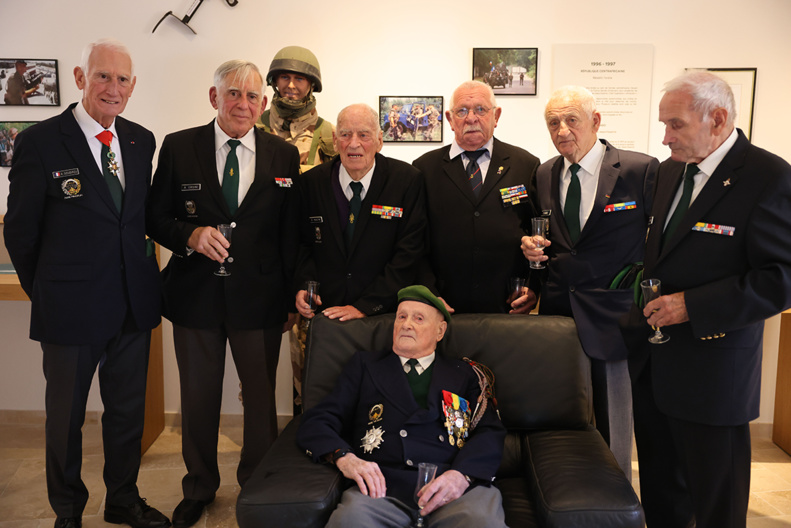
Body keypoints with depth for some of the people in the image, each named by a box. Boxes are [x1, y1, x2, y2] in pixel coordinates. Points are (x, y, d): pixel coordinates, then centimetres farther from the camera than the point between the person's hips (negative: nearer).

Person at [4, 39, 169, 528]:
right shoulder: (39, 142, -10)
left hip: (134, 300, 4)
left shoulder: (141, 141, 4)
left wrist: (143, 270, 5)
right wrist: (47, 294, 2)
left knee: (129, 409, 17)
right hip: (72, 305, -4)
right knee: (66, 415, 14)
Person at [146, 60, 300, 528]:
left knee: (261, 398, 10)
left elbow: (290, 234, 3)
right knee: (198, 398, 15)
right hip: (195, 295, 1)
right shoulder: (178, 147, 0)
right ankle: (199, 489, 38)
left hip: (259, 296, 0)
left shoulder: (284, 155, 2)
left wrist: (290, 295, 0)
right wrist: (190, 235, -17)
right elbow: (156, 218, 4)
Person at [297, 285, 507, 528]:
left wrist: (462, 475, -11)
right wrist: (344, 457, -10)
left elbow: (491, 431, 10)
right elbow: (316, 422, 13)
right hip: (383, 486, 0)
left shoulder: (463, 374, 22)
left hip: (457, 488, 0)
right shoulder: (364, 365, 21)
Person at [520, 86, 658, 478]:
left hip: (612, 313, -4)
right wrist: (531, 247, -3)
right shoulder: (544, 175, 8)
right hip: (557, 308, 4)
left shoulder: (641, 170, -7)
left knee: (612, 422, 9)